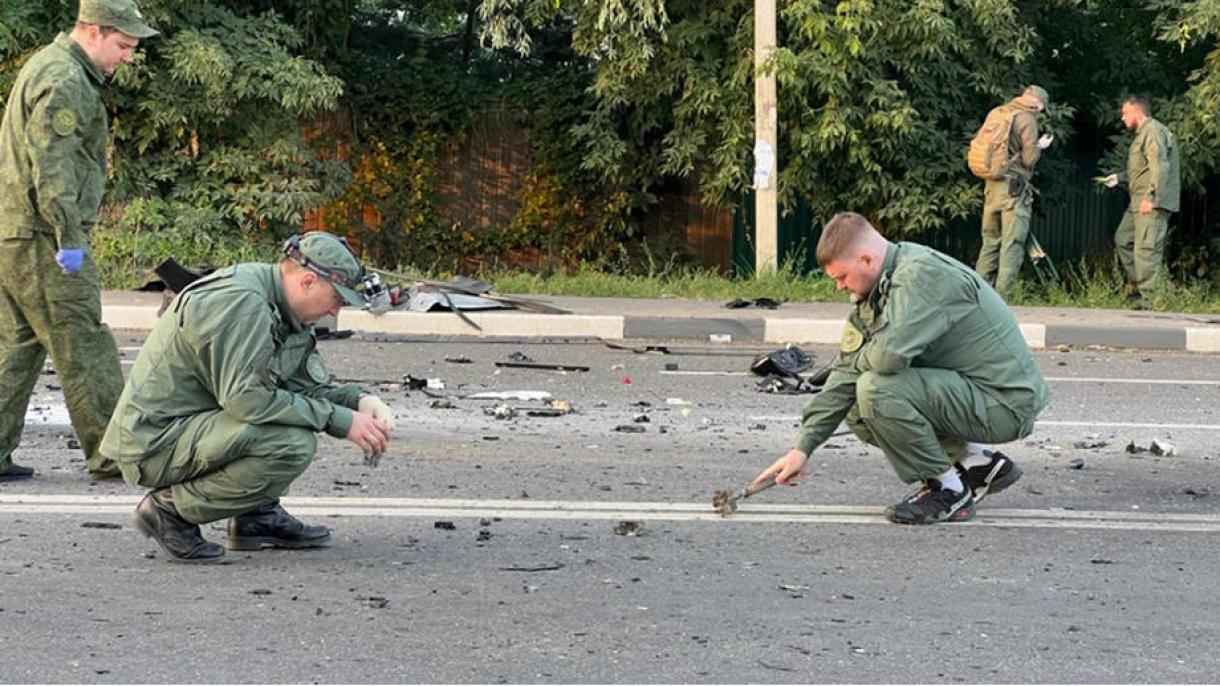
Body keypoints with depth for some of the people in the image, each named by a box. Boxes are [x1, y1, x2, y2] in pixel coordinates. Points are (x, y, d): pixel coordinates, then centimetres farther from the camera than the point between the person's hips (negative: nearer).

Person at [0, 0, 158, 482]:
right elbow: (51, 166, -21)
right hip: (41, 239, -10)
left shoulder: (46, 65, 19)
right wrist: (69, 238, -22)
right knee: (83, 347, -5)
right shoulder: (66, 81, -14)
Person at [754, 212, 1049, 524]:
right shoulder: (877, 291, 8)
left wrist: (859, 360, -9)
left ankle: (950, 490, -7)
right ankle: (978, 464, 14)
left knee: (876, 389, -24)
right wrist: (803, 447, 3)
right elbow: (846, 372, 7)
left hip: (1007, 403, -10)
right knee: (857, 412, 11)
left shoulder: (924, 275, -22)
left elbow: (890, 354, -34)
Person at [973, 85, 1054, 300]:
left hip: (991, 185, 7)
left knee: (990, 241, 13)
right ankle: (1002, 297, -9)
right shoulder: (1027, 119, -8)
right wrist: (1040, 147, 8)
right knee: (1012, 244, -4)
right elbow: (1029, 159, -12)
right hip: (1014, 187, -7)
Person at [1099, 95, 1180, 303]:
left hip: (1152, 203, -11)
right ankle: (1135, 284, 20)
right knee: (1123, 239, 15)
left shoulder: (1153, 132, -11)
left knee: (1146, 248, -12)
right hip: (1138, 203, 11)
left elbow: (1159, 167, -21)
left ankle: (1149, 295, -12)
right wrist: (1119, 178, 23)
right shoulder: (1142, 134, 22)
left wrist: (1150, 197, -26)